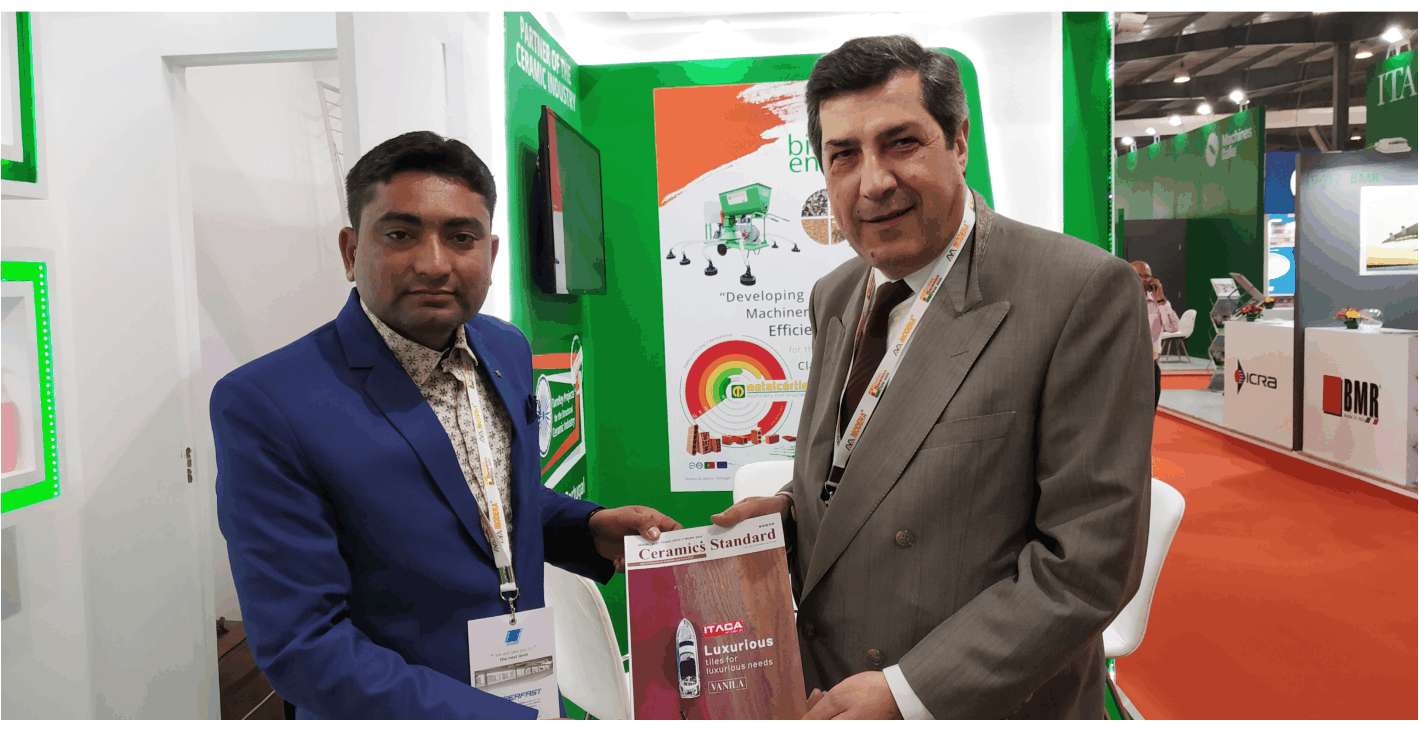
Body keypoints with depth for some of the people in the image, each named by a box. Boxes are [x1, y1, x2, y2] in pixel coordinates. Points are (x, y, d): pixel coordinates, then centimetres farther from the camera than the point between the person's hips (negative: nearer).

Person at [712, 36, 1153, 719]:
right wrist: (792, 510, -6)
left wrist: (908, 691, -21)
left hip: (980, 700, -5)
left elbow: (1089, 557, -20)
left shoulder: (1085, 293, -19)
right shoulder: (833, 297, 2)